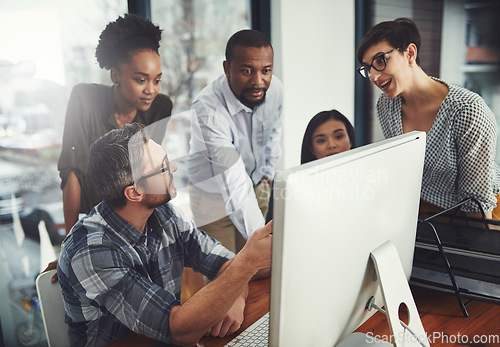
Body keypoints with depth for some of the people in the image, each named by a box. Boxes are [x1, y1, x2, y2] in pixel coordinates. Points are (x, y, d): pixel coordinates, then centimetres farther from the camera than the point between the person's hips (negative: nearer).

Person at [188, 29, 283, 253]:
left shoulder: (275, 89, -15)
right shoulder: (208, 110, -36)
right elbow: (235, 187, -41)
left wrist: (267, 174, 9)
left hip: (257, 186, 5)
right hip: (215, 194, -5)